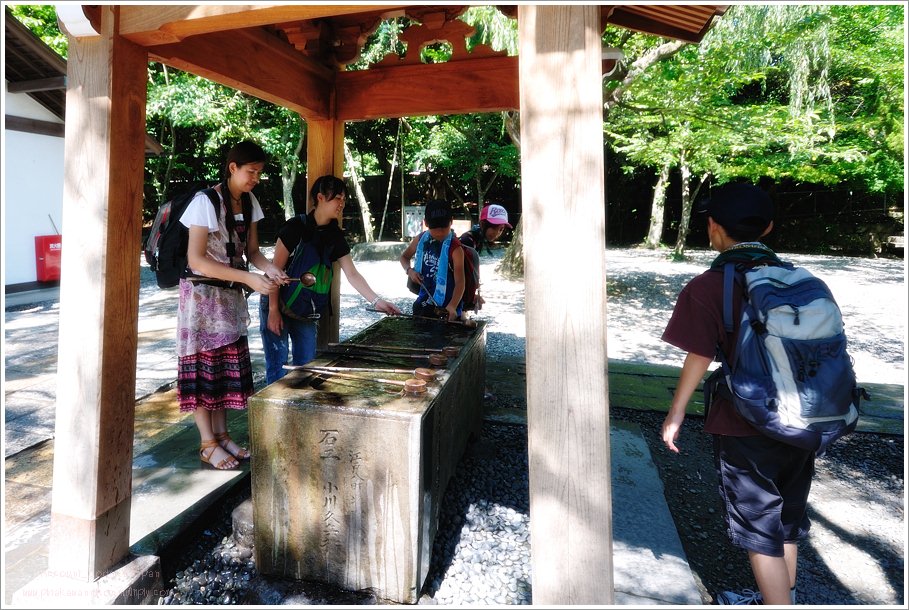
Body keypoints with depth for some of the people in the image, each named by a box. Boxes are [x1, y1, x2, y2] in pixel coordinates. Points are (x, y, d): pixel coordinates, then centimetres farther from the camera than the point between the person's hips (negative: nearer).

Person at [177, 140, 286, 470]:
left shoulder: (249, 202, 3)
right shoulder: (206, 201, -18)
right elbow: (196, 260, -23)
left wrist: (269, 267, -14)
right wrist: (249, 278, -29)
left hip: (230, 295, 7)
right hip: (202, 293, -7)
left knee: (229, 364, 10)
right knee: (203, 365, 1)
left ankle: (221, 434, 22)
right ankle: (208, 444, 12)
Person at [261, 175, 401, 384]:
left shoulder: (335, 235, 0)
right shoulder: (296, 227, -16)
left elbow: (352, 274, -2)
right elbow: (276, 269, -15)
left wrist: (376, 301, -12)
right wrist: (274, 310, -16)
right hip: (277, 302, -5)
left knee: (307, 363, 8)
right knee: (278, 364, -2)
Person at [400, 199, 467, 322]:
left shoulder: (455, 248, -20)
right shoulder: (420, 240, -2)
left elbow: (460, 281, -27)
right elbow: (404, 256, 16)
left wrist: (452, 306, -43)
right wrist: (409, 270, -7)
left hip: (447, 309, -5)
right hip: (423, 303, 5)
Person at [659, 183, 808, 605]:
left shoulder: (708, 286, -15)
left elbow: (699, 357, -15)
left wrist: (675, 415, -2)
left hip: (745, 427, -6)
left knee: (758, 527, 10)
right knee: (787, 517, 24)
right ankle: (782, 596, 43)